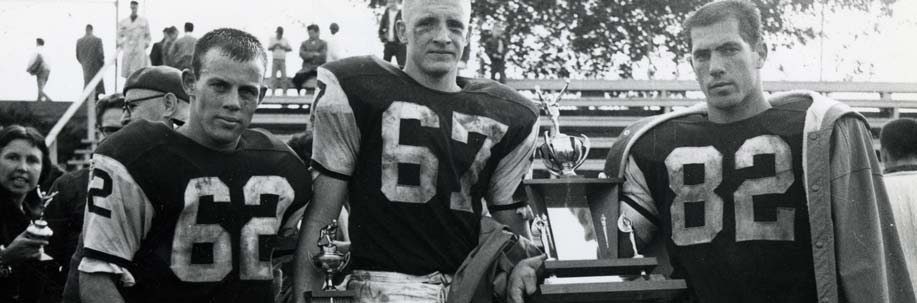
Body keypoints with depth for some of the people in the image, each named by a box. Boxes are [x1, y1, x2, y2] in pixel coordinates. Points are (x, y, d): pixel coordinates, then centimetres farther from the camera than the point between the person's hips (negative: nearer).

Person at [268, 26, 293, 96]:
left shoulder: (285, 40, 8)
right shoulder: (272, 39, 6)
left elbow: (290, 49, 8)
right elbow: (269, 48, -2)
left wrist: (283, 47, -8)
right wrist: (274, 46, -21)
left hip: (283, 60, 0)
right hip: (275, 60, 0)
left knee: (284, 76, -8)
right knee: (273, 76, -6)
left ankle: (284, 93, -8)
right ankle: (273, 92, -5)